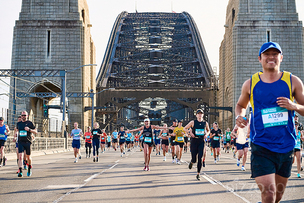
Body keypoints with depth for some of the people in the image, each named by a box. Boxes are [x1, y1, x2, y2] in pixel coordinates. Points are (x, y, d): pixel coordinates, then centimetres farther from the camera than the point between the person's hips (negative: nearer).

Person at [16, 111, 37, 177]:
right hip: (20, 142, 2)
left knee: (28, 157, 8)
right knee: (20, 156, -14)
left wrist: (29, 129, -16)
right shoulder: (18, 123, 10)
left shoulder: (30, 123, 0)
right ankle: (20, 171, -20)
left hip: (28, 142, -2)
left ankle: (29, 168, 35)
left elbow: (35, 132, -1)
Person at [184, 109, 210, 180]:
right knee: (194, 159, -1)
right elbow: (185, 128, 6)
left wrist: (207, 134, 2)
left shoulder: (205, 123, 6)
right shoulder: (193, 122, -2)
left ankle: (198, 174, 3)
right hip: (194, 142, -2)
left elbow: (208, 130, 24)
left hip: (201, 142, 2)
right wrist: (190, 133, -11)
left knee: (200, 158, -7)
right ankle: (191, 162, 38)